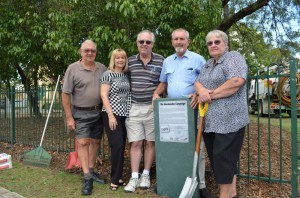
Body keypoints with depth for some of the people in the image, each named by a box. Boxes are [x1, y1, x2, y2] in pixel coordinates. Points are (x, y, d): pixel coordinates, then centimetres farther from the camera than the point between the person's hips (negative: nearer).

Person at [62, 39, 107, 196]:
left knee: (95, 142, 11)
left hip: (99, 112, 4)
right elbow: (66, 94, -8)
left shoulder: (102, 68, 5)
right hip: (81, 113, -4)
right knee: (83, 143, -6)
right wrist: (69, 117, -10)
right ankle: (87, 178, -2)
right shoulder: (73, 68, -7)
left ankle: (91, 171, 25)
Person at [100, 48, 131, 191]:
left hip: (124, 115, 6)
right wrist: (111, 115, -17)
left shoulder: (126, 76, 13)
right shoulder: (108, 74, -4)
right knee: (117, 145, -9)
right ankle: (115, 179, 3)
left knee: (121, 147, 8)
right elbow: (104, 95, -11)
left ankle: (118, 177, 19)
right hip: (112, 114, -6)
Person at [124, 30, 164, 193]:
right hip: (134, 108, 1)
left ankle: (146, 175, 22)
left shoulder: (161, 61, 0)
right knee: (135, 143, 3)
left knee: (150, 142, 8)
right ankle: (134, 177, 10)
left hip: (153, 108, -1)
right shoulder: (130, 61, 6)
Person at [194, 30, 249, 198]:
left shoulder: (234, 58, -3)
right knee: (217, 158, 11)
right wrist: (201, 90, -12)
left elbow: (237, 81, -18)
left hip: (229, 120, -8)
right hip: (210, 121, 8)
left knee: (224, 158, -6)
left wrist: (210, 95, -14)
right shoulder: (208, 64, 21)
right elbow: (198, 82, 13)